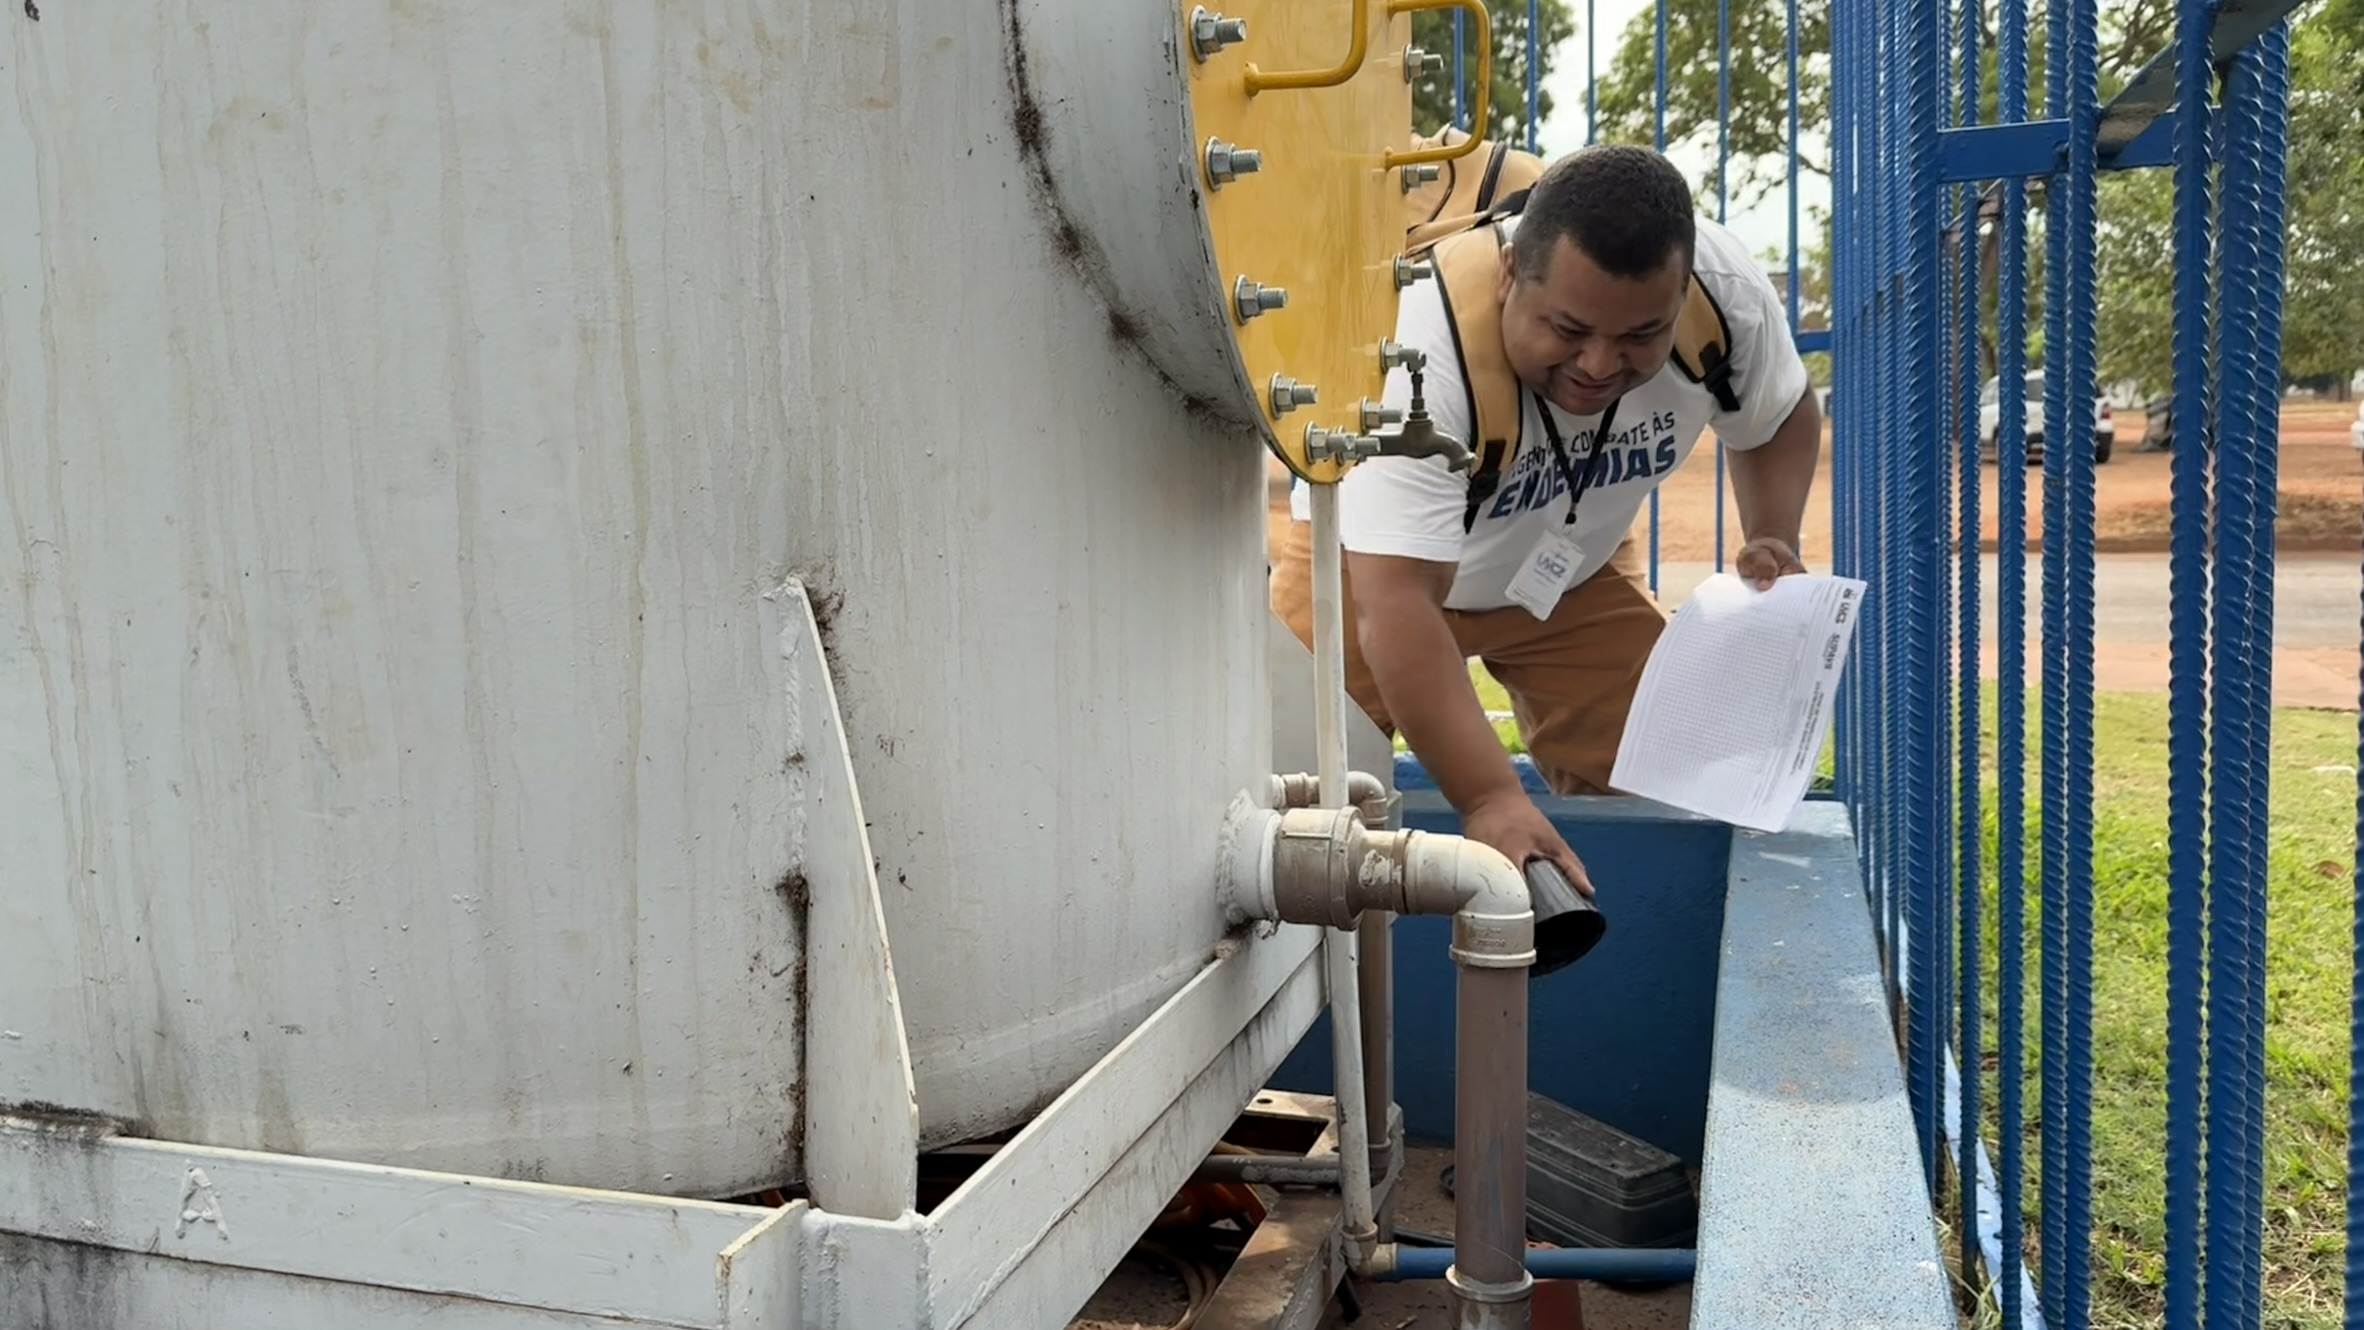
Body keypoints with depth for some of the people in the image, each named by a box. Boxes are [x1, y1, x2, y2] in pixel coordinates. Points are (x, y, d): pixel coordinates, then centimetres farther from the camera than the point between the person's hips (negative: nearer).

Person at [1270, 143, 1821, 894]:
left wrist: (1773, 541, -19)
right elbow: (1394, 605, -45)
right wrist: (1488, 800, -52)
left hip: (1574, 568, 4)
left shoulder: (1729, 294, -25)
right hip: (1375, 560, -4)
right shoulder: (1427, 339, -41)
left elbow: (1781, 416, -1)